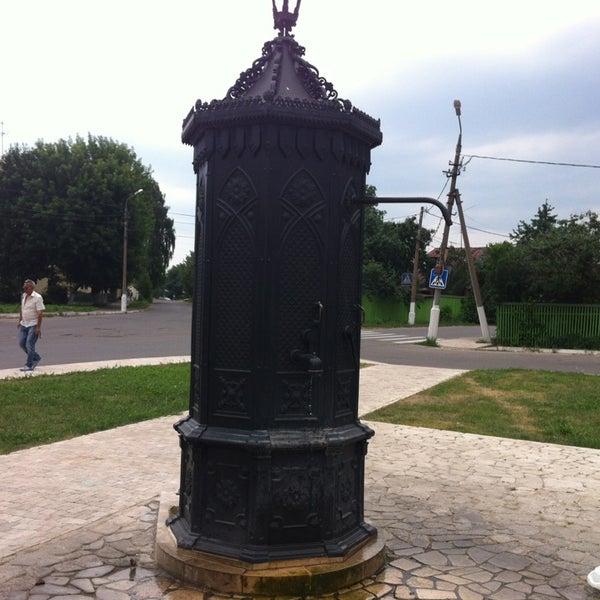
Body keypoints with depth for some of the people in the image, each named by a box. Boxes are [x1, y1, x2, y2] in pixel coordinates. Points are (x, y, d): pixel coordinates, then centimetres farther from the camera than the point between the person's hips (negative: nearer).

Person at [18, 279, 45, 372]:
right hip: (24, 324, 8)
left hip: (33, 325, -8)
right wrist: (20, 321, 18)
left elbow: (40, 313, -17)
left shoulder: (37, 297, -14)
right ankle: (36, 358, 24)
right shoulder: (23, 296, 10)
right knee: (21, 343, 7)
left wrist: (38, 327, -21)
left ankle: (29, 365, 0)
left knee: (29, 345, -8)